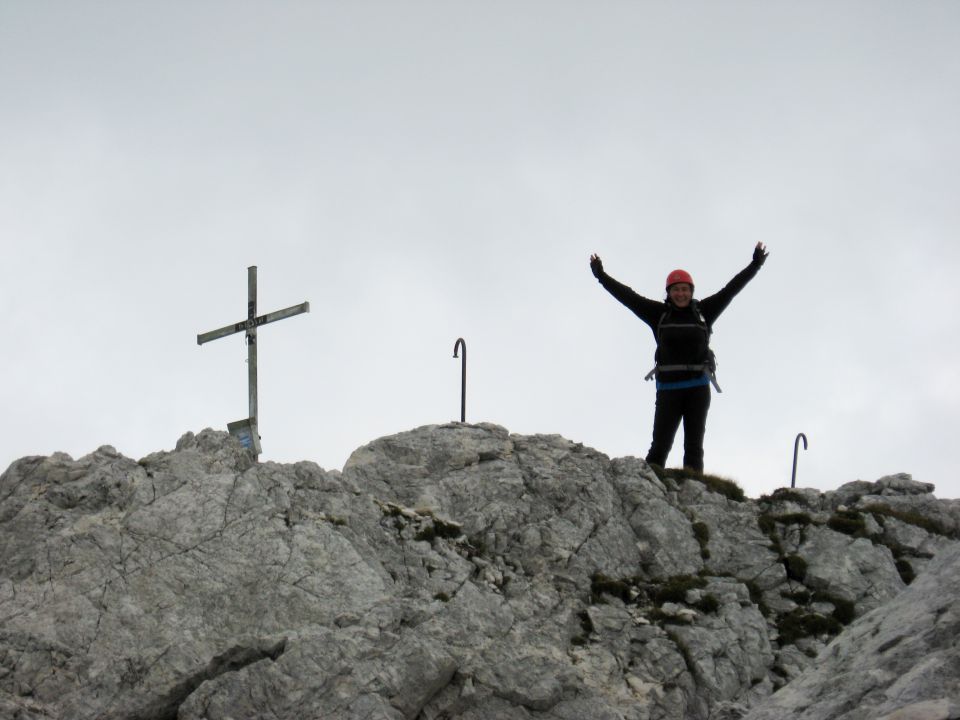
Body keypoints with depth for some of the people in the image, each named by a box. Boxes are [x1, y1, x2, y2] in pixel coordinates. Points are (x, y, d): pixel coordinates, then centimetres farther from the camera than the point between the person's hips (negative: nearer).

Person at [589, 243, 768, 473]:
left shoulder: (704, 312, 6)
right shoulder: (659, 314, 5)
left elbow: (731, 289, 8)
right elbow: (627, 296, 6)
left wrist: (755, 265, 7)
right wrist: (600, 275, 6)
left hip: (698, 388, 1)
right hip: (668, 388, -1)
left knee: (694, 446, 3)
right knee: (660, 445, -4)